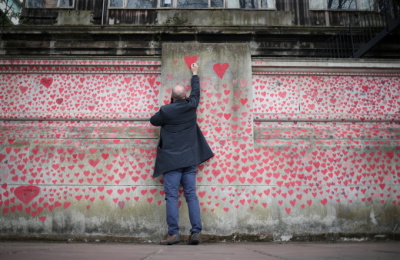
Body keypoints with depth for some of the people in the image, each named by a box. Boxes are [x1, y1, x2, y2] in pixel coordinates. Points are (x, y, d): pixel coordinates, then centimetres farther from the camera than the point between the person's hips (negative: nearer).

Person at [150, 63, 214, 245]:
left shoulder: (166, 111, -6)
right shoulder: (191, 106, 3)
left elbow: (153, 121, 12)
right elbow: (196, 91, 23)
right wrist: (194, 74, 38)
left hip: (171, 160, -4)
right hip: (190, 159, 4)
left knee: (172, 196, -1)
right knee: (191, 195, 4)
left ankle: (173, 233, -2)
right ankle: (196, 232, 3)